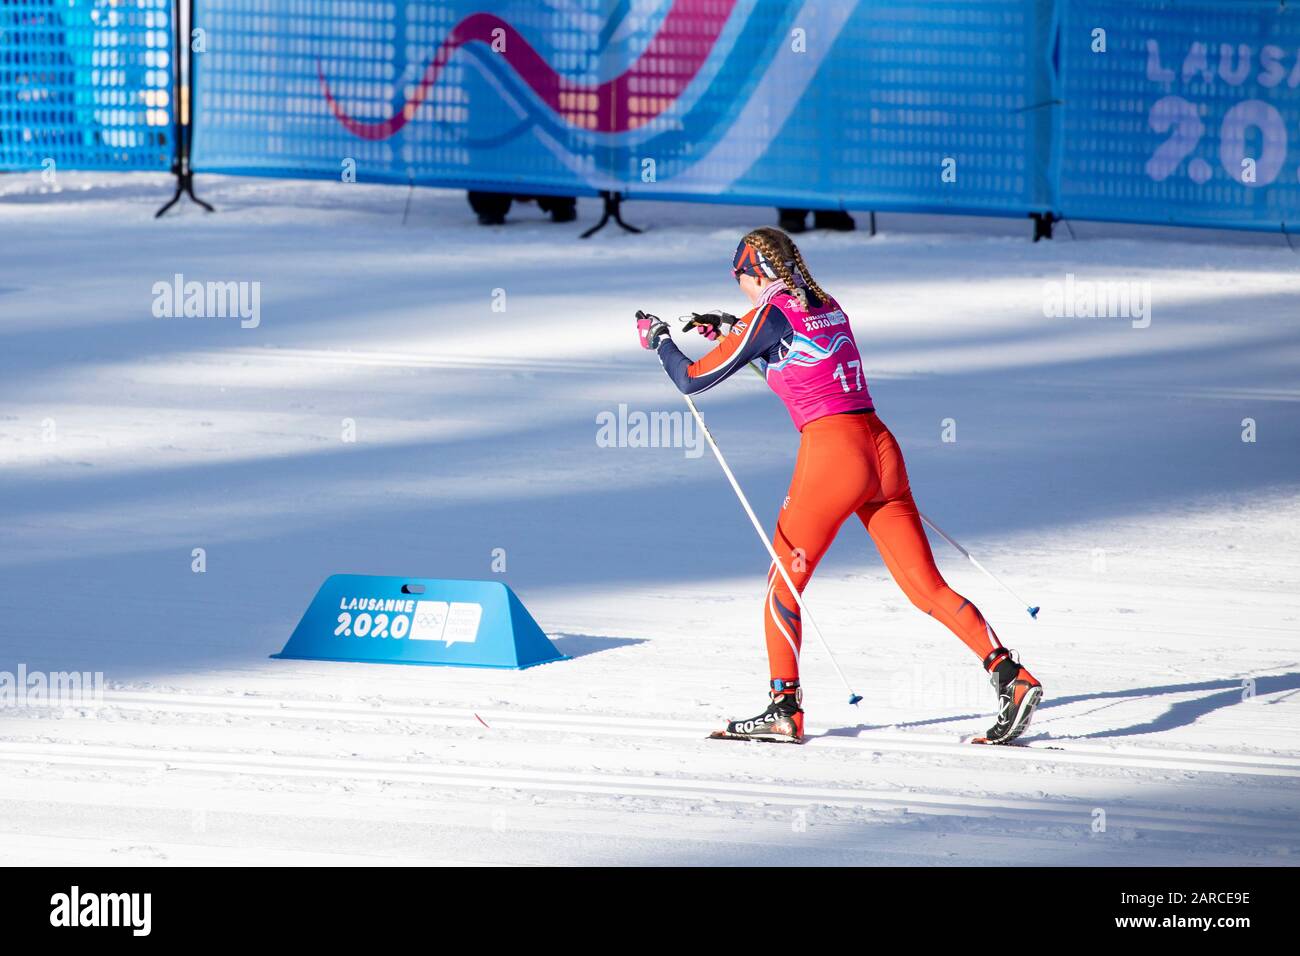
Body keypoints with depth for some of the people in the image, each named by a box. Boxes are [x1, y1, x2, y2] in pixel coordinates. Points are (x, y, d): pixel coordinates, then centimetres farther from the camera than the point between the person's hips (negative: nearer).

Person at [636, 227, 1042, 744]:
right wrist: (732, 329, 39)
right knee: (927, 586, 3)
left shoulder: (768, 316, -4)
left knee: (783, 581, 10)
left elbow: (694, 379, 1)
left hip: (830, 453, -7)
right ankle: (1011, 677, -10)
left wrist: (658, 339, 19)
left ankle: (785, 708, 8)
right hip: (882, 448, 7)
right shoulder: (828, 308, 17)